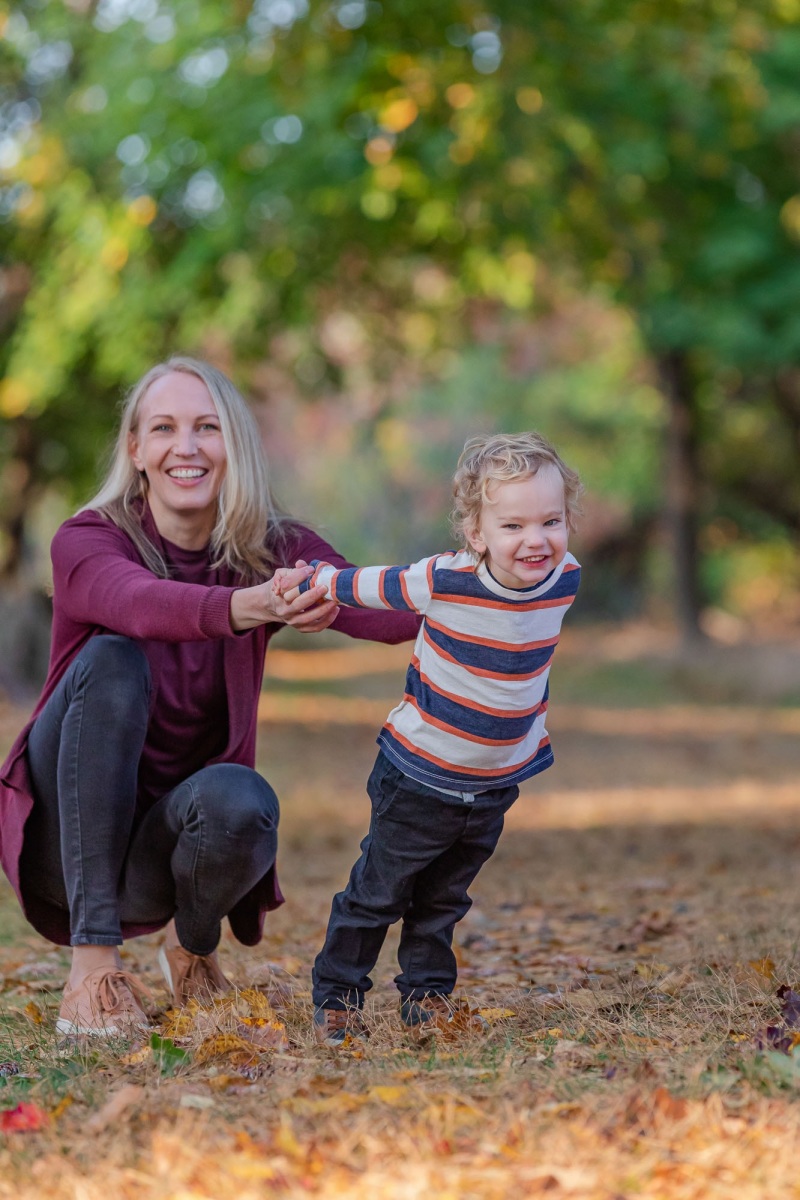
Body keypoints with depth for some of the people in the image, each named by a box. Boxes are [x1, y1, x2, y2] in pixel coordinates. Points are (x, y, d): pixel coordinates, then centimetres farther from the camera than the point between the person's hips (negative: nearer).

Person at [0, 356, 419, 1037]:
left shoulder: (274, 552, -3)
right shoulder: (87, 543, -11)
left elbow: (395, 615, -22)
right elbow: (140, 603, -36)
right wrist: (246, 608, -57)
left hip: (162, 852, 2)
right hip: (66, 835, -2)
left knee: (243, 802, -33)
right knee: (112, 660, -28)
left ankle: (192, 946, 3)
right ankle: (93, 965, -26)